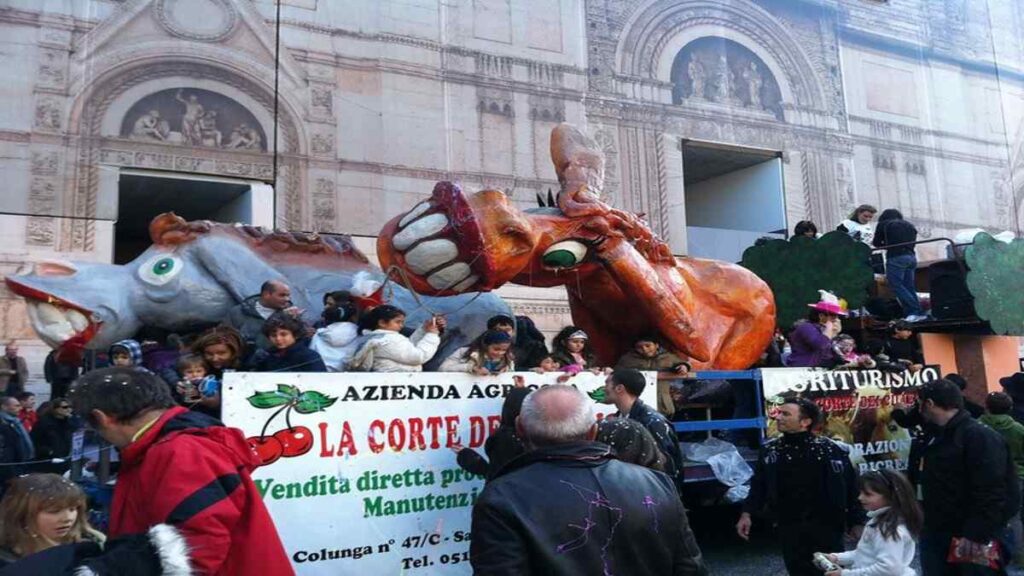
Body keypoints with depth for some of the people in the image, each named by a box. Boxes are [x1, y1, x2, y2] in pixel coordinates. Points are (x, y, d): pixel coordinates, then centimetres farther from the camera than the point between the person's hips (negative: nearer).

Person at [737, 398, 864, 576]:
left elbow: (850, 487, -3)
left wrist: (856, 523, -2)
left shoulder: (829, 450, -8)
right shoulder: (770, 450, 2)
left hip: (826, 526, -3)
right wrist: (747, 514, -3)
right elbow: (758, 486, 6)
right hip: (789, 528, 3)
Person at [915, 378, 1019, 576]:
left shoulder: (980, 436, -15)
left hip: (970, 541, -9)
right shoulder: (938, 437, 14)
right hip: (935, 537, 9)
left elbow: (992, 493, -23)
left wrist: (977, 534, -25)